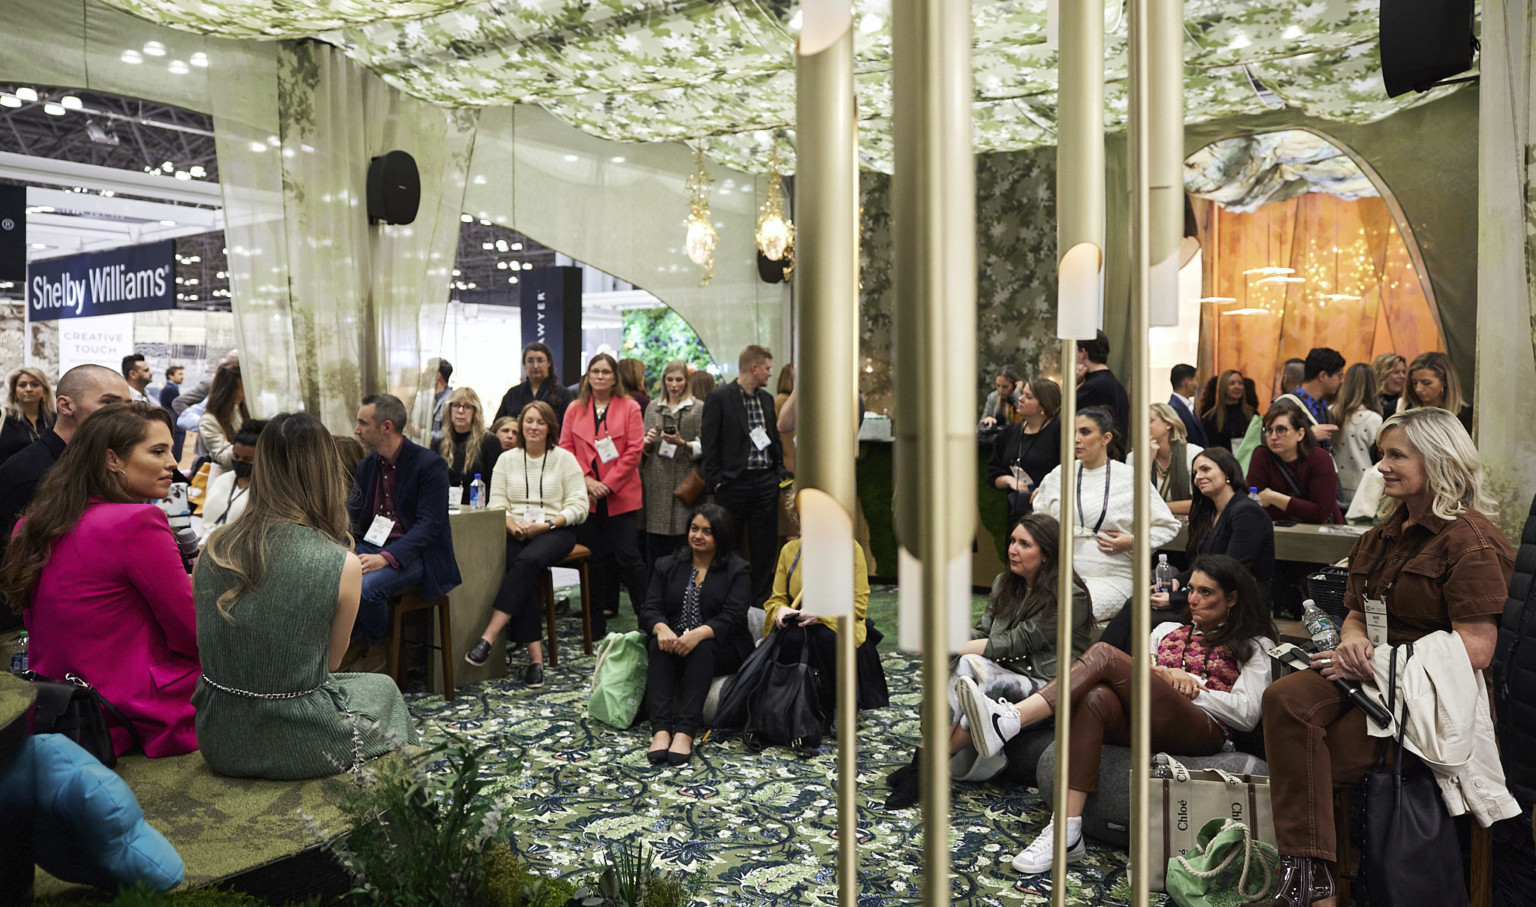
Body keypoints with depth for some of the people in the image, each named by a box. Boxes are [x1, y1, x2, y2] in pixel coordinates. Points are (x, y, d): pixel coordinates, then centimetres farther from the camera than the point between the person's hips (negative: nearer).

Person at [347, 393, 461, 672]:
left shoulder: (430, 465, -12)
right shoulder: (367, 465, 11)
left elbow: (428, 525, -19)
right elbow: (352, 516, 10)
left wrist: (386, 557, -30)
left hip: (413, 553, -6)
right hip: (372, 546, 7)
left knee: (366, 586, -32)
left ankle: (376, 647, 0)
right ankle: (355, 642, 1)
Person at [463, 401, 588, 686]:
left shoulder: (565, 459, 6)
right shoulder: (507, 459, 15)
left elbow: (579, 507, -1)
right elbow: (496, 503, 8)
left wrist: (545, 524, -14)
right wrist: (512, 523, -13)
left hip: (554, 532, -2)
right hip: (516, 532, 2)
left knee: (527, 561, -34)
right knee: (522, 572, -30)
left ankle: (489, 637, -37)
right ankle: (535, 655, -30)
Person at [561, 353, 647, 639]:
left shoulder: (629, 407, 1)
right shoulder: (574, 409, 10)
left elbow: (634, 450, -5)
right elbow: (566, 449, 6)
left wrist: (608, 484, -10)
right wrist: (587, 480, -8)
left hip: (621, 495, -3)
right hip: (587, 496, 3)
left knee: (628, 556, -6)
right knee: (595, 558, 8)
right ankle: (597, 625, 16)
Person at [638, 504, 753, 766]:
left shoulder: (737, 570, 2)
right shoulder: (667, 566, 13)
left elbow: (732, 617, -12)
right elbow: (651, 608, 2)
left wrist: (699, 634, -31)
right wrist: (661, 629, -22)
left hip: (720, 648, -2)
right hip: (673, 642, 3)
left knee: (702, 649, -34)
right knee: (658, 647, -30)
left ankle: (685, 732, -44)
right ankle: (661, 730, -42)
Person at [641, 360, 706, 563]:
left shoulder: (699, 408, 4)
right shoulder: (653, 407, 15)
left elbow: (704, 448, 0)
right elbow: (645, 448, 16)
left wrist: (682, 444, -15)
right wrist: (648, 441, -5)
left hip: (684, 480, -3)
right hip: (657, 481, 3)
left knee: (683, 542, -5)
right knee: (655, 546, 3)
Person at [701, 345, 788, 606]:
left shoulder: (766, 399, 13)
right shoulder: (719, 397, -6)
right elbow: (709, 443, -8)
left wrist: (780, 472, 8)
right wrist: (716, 481, -11)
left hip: (765, 482, 6)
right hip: (734, 483, -5)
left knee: (765, 546, 8)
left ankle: (761, 600, 18)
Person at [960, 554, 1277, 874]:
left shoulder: (1254, 646, 18)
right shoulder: (1167, 630, 31)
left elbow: (1247, 714, 4)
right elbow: (1134, 677, 21)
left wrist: (1190, 686, 0)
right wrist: (1163, 676, 2)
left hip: (1205, 732, -4)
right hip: (1144, 727, 4)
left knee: (1103, 654, -25)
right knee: (1096, 697, -34)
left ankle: (1008, 720, -44)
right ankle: (1067, 832, -39)